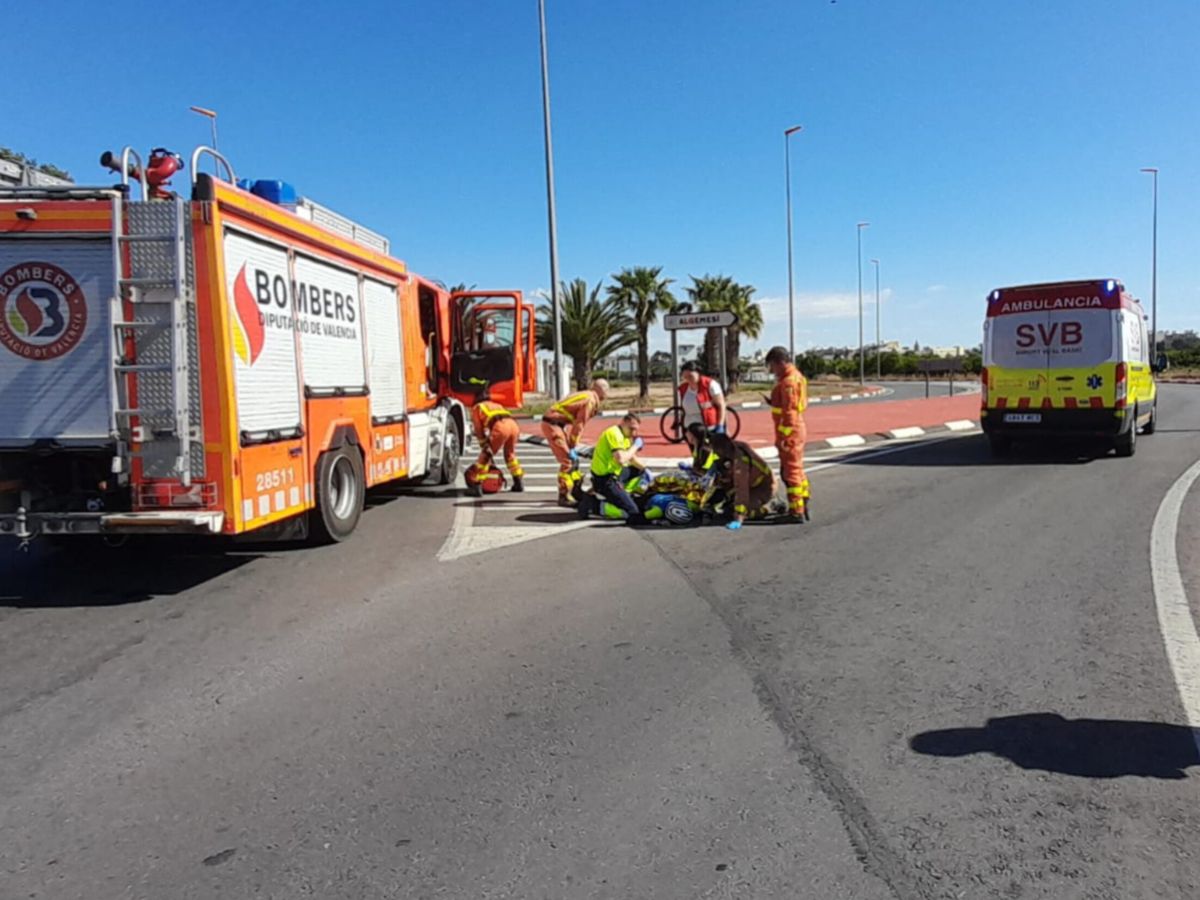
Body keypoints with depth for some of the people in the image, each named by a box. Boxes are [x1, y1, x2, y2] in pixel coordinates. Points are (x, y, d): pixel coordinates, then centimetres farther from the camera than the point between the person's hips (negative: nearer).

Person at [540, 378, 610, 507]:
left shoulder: (584, 396, 17)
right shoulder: (590, 401, -13)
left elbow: (575, 422, 16)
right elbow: (579, 425, -15)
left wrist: (572, 446, 13)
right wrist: (572, 448, -10)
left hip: (556, 423, 10)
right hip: (553, 424, -10)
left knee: (573, 458, 18)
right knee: (568, 460, -9)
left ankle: (575, 490, 30)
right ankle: (564, 496, -6)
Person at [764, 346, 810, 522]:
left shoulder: (788, 381, -19)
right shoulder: (794, 376, 13)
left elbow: (789, 412, -22)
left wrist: (783, 436, -21)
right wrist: (774, 402, 8)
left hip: (789, 432, -10)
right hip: (795, 430, 10)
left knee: (791, 471, -3)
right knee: (796, 469, 19)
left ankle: (797, 512, 3)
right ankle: (803, 505, 28)